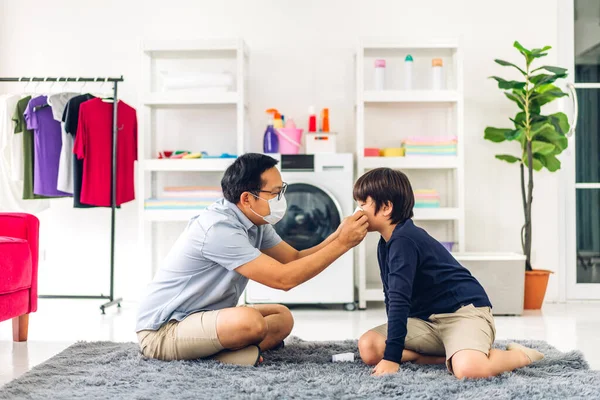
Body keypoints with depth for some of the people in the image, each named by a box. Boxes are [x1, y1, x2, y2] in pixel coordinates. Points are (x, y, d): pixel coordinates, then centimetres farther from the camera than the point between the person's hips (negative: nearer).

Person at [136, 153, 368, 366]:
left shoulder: (255, 223, 3)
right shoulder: (220, 228, -26)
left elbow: (295, 259, 7)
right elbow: (283, 278, -27)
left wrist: (338, 236, -8)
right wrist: (342, 244, -23)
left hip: (197, 317, 10)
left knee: (282, 317, 10)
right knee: (250, 321, -34)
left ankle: (214, 353, -6)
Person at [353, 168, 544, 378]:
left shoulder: (403, 241, -21)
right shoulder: (386, 244, 11)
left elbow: (399, 299, -28)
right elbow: (391, 296, 19)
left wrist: (392, 357, -29)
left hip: (464, 311, -9)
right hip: (426, 318, 9)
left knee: (469, 369, -39)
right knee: (368, 346, -11)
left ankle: (520, 355, -5)